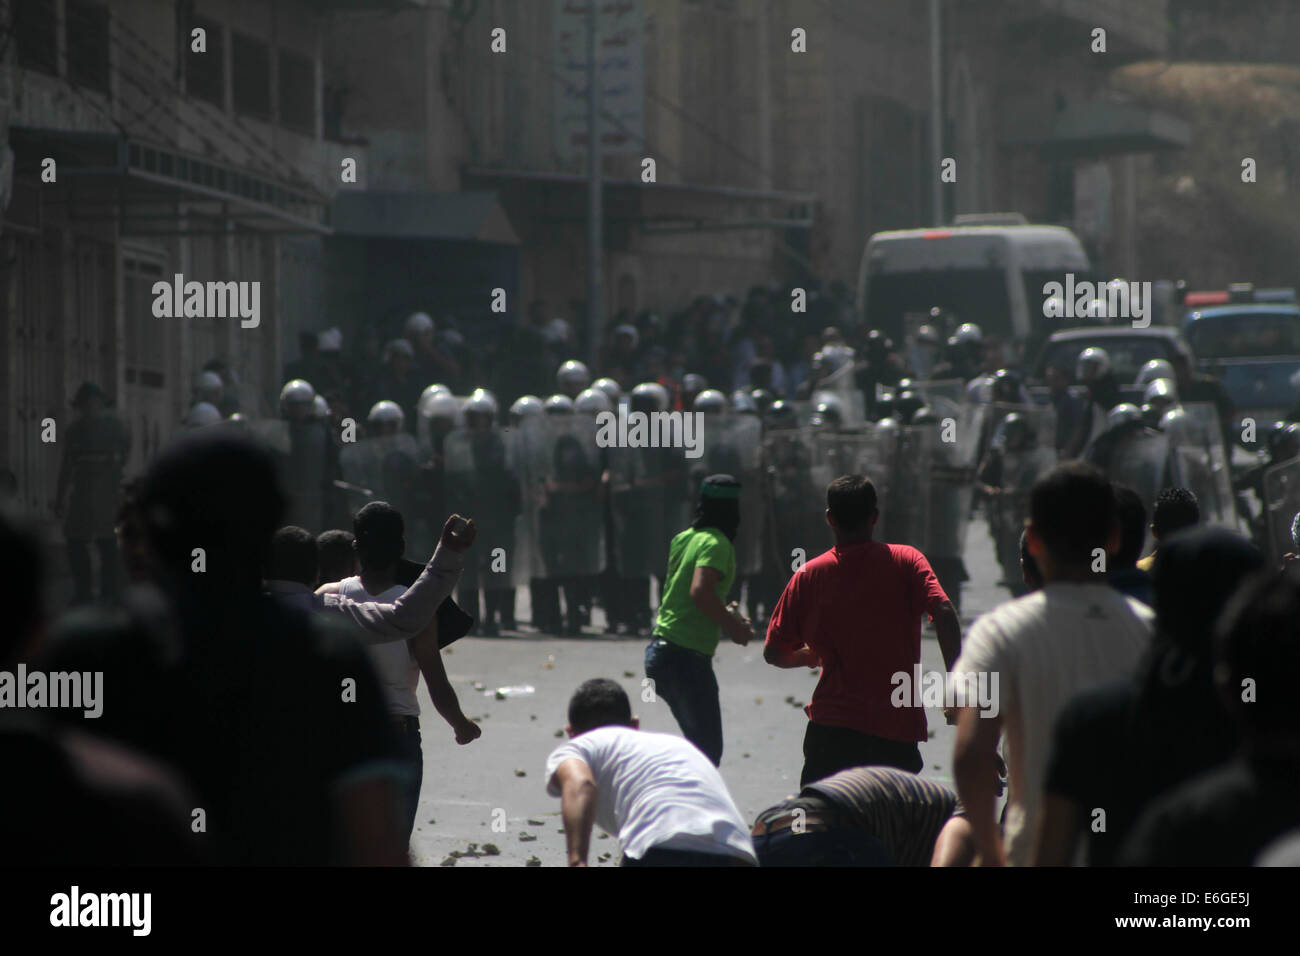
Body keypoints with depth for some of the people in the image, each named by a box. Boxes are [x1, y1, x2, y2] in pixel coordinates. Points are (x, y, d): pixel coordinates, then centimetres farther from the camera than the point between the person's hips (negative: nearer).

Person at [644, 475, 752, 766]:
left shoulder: (682, 539, 12)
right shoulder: (716, 544, -13)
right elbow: (700, 591, -27)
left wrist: (724, 613, 20)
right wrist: (733, 626, -15)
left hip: (660, 649, 9)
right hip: (688, 657, -9)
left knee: (700, 743, 18)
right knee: (708, 751, -6)